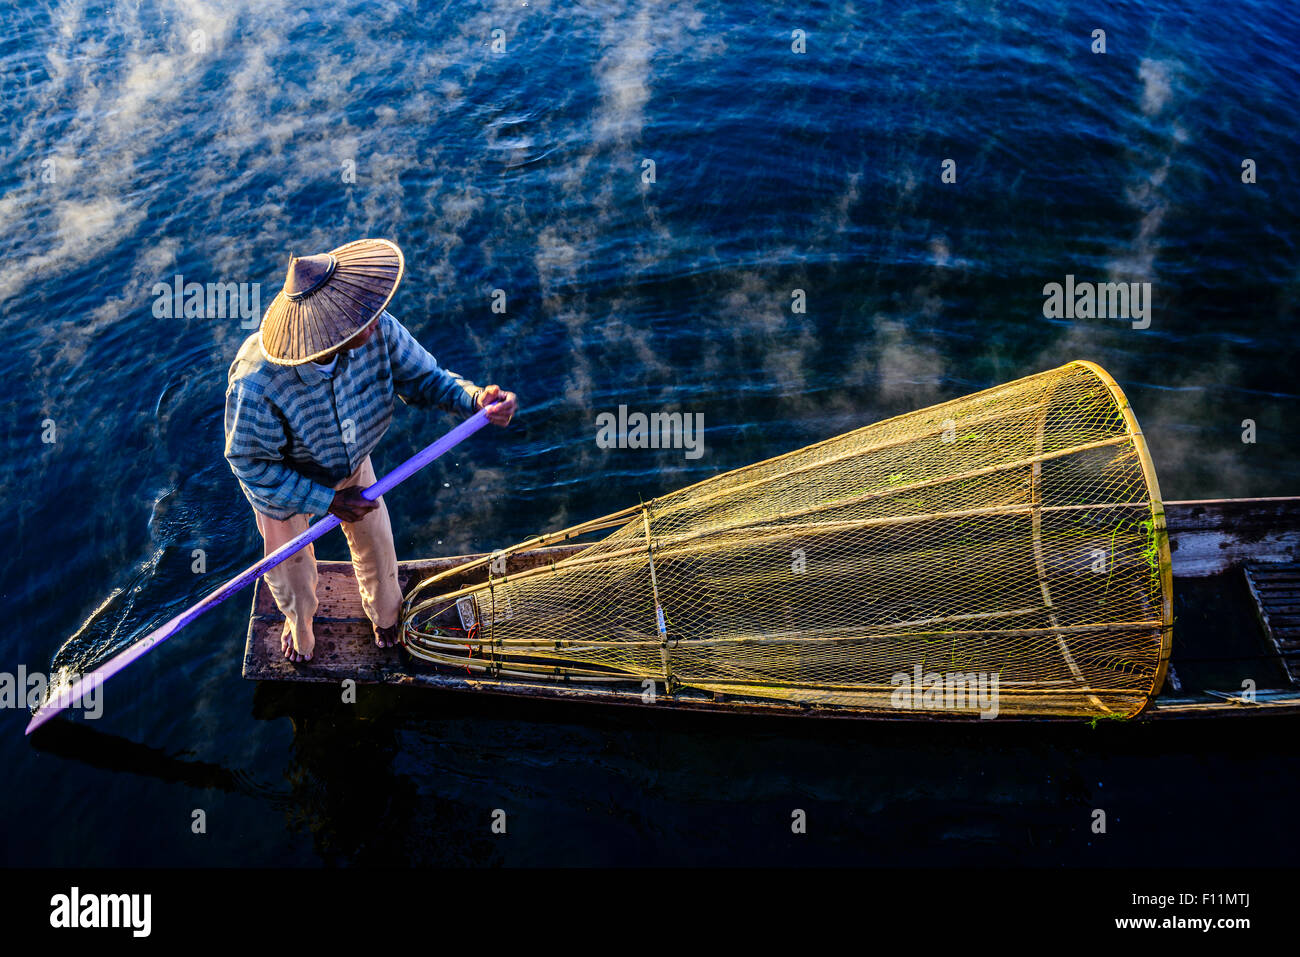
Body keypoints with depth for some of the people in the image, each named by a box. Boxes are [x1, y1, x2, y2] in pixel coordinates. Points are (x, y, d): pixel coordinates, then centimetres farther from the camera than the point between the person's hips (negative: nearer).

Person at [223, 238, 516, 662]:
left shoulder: (377, 331, -35)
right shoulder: (257, 382, -44)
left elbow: (423, 376, -19)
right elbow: (250, 462, -29)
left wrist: (476, 398, -40)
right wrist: (327, 500, -29)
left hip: (352, 463, 3)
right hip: (282, 482, -3)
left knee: (375, 542, 26)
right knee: (291, 563, 25)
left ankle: (385, 612, 62)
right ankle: (299, 622, 63)